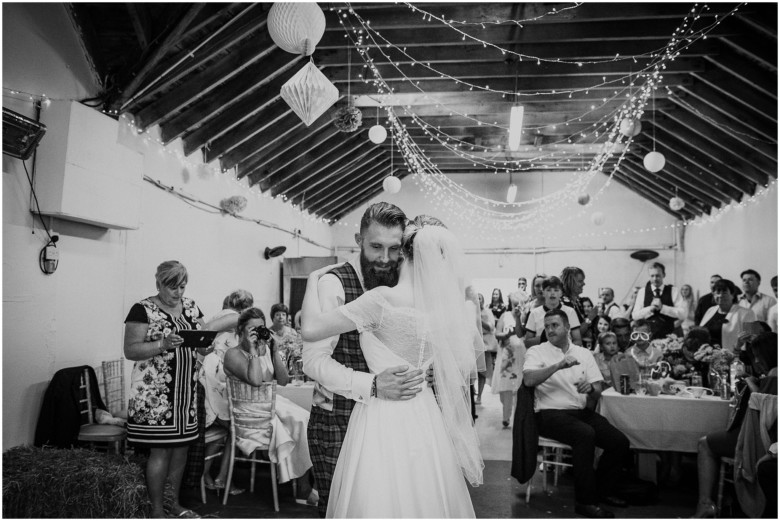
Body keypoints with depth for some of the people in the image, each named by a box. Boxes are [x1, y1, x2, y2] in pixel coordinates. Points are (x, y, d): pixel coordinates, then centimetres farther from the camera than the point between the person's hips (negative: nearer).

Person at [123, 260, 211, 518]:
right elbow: (130, 351, -12)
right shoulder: (143, 310, -7)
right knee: (160, 450, -1)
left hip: (185, 391, 6)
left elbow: (202, 346, 14)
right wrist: (163, 344, -25)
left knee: (181, 448, 11)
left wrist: (206, 342, -9)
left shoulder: (191, 307, 11)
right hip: (154, 394, -6)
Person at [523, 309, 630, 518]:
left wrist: (591, 388, -17)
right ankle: (585, 501, -18)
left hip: (582, 411, 5)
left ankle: (603, 489, 13)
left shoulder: (584, 353, 13)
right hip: (550, 413, -5)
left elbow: (598, 390, 8)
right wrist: (558, 365, -26)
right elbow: (528, 379, -18)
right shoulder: (537, 352, 1)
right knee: (586, 434, -32)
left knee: (620, 441, -13)